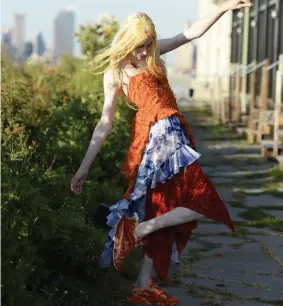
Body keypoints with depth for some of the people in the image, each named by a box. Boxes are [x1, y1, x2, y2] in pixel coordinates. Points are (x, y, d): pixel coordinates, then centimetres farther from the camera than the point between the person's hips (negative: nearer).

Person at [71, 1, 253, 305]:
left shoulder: (152, 53, 13)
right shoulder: (115, 72, -4)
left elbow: (192, 32, 16)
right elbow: (105, 122, -7)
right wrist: (84, 166, -12)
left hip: (171, 135, 8)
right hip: (158, 136, -8)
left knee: (165, 211, 9)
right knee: (202, 203, -10)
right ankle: (137, 229, -7)